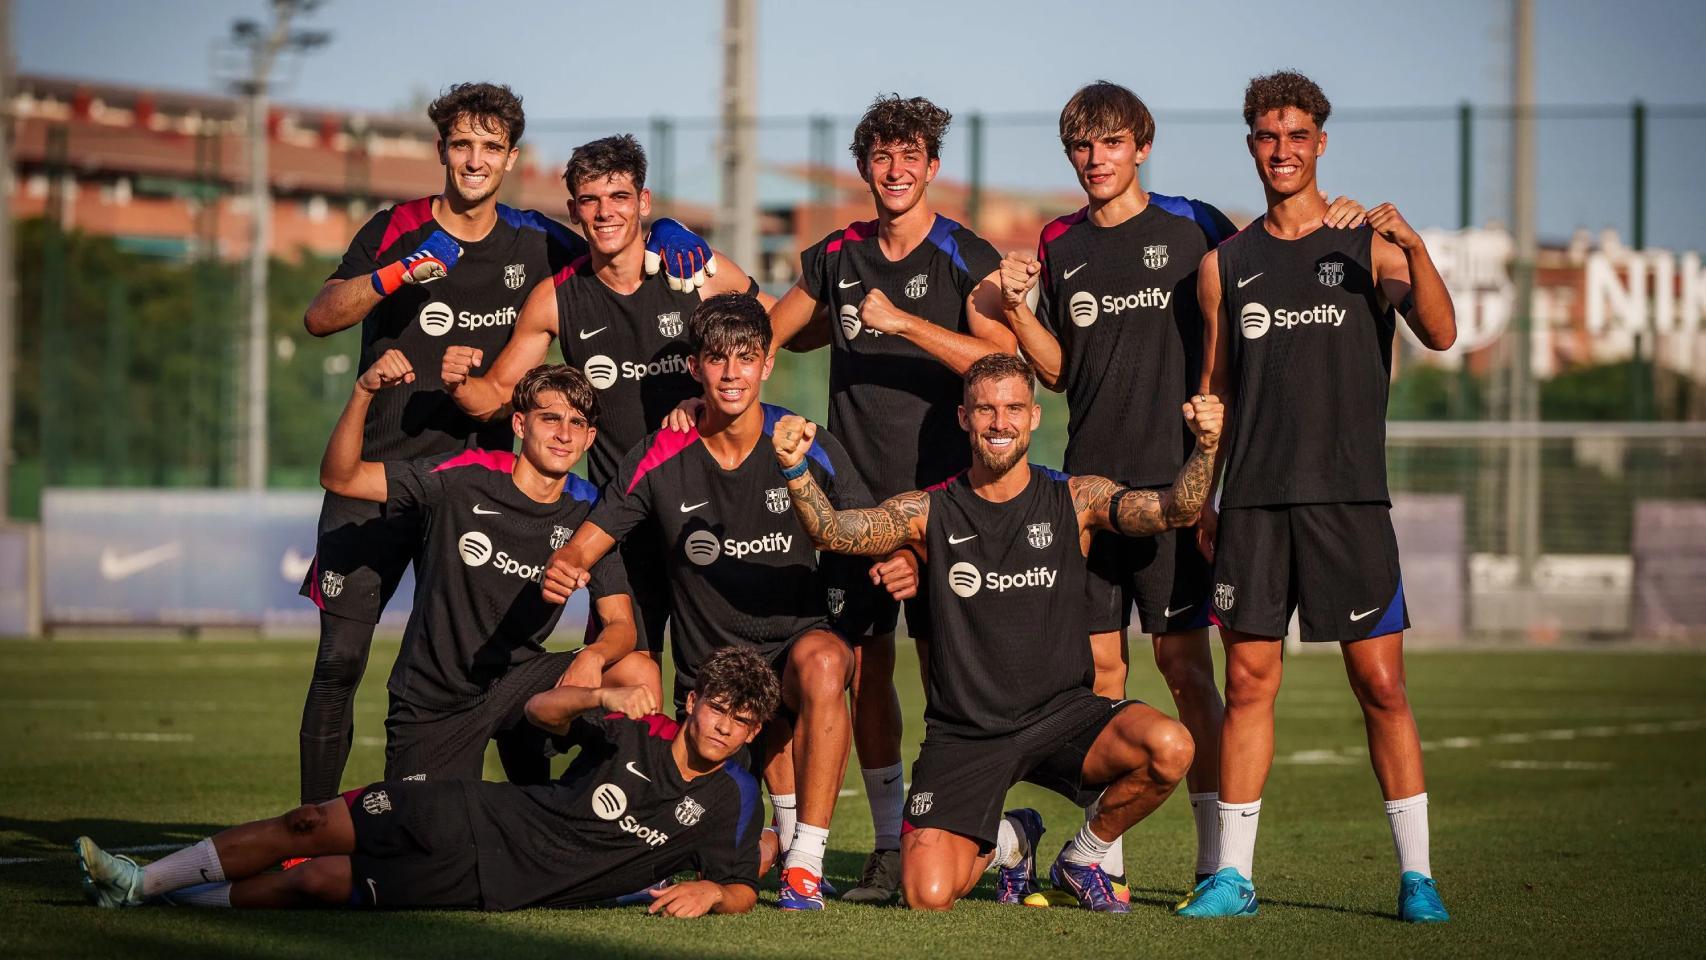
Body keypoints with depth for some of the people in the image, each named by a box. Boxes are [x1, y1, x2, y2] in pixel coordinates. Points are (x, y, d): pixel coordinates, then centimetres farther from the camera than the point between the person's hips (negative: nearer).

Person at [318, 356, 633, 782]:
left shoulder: (587, 510, -5)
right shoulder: (466, 479, -15)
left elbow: (621, 625, -9)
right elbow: (340, 477, -16)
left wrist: (593, 655, -33)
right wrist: (364, 392, -31)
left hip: (516, 683, 2)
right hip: (432, 700, -2)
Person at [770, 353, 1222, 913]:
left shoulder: (1075, 500, 2)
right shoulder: (930, 512, 1)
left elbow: (1174, 511, -11)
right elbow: (832, 531, -11)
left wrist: (1205, 449, -31)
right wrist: (794, 469, -30)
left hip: (1063, 716, 0)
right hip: (963, 735, 0)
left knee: (1169, 748, -30)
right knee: (928, 895, -18)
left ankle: (1085, 855, 3)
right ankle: (1007, 841, 22)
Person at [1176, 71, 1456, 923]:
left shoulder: (1368, 246, 4)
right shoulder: (1226, 265, 12)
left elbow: (1440, 334, -10)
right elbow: (1211, 392, 16)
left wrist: (1414, 250, -26)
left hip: (1348, 499, -2)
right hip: (1252, 501, 2)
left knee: (1380, 683, -4)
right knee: (1248, 682, 1)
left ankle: (1415, 874, 2)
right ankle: (1233, 874, 6)